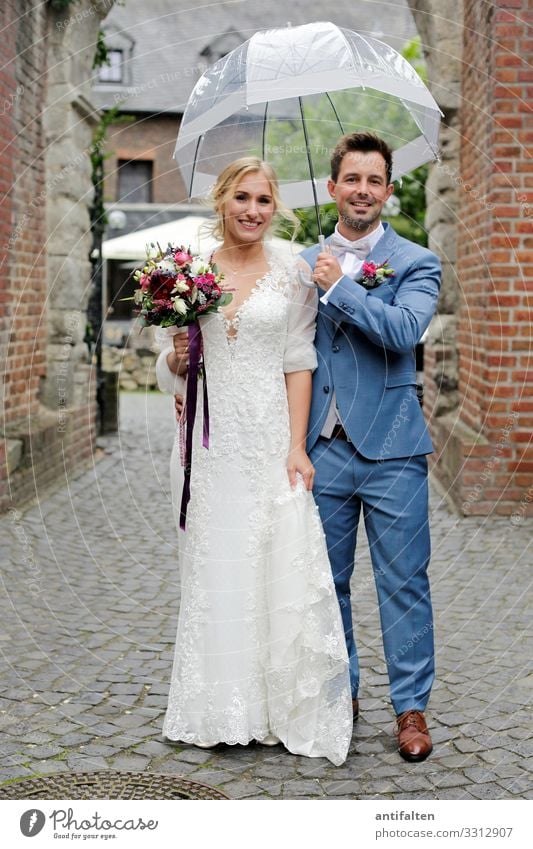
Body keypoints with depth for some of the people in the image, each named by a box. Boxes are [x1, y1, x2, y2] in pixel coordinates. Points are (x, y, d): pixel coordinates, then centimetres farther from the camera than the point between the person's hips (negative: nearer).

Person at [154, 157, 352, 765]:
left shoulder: (291, 276, 4)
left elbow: (299, 366, -1)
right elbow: (168, 370, 12)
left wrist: (297, 447, -9)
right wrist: (177, 354, -11)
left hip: (271, 439, -1)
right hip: (209, 442, 2)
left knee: (282, 567, -3)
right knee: (212, 571, 6)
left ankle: (285, 709, 12)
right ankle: (221, 710, 19)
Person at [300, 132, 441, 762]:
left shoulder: (415, 263, 0)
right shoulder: (304, 264, 11)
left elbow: (405, 330, -19)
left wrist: (340, 286, -13)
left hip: (390, 449, -3)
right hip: (322, 450, 4)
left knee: (403, 583, 3)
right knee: (325, 581, 12)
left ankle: (410, 707, 17)